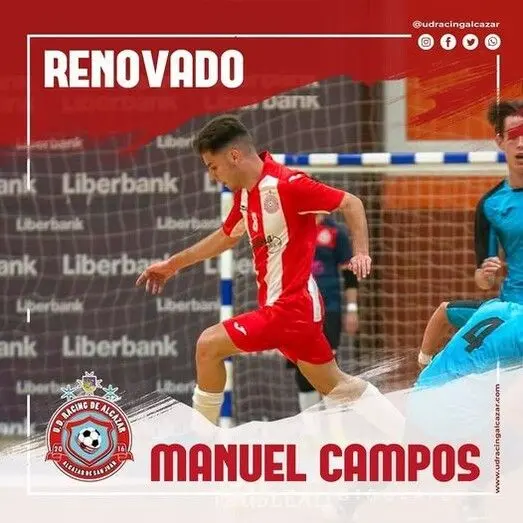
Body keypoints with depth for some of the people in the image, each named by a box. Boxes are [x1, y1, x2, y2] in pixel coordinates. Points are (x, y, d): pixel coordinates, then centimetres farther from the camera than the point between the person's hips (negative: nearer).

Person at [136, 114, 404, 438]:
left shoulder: (284, 184, -19)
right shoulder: (244, 193, 8)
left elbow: (351, 204, -14)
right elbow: (226, 237, 27)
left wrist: (361, 253, -26)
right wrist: (173, 264, 32)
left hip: (290, 305, -9)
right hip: (282, 305, 9)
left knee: (209, 344, -8)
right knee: (336, 387, 14)